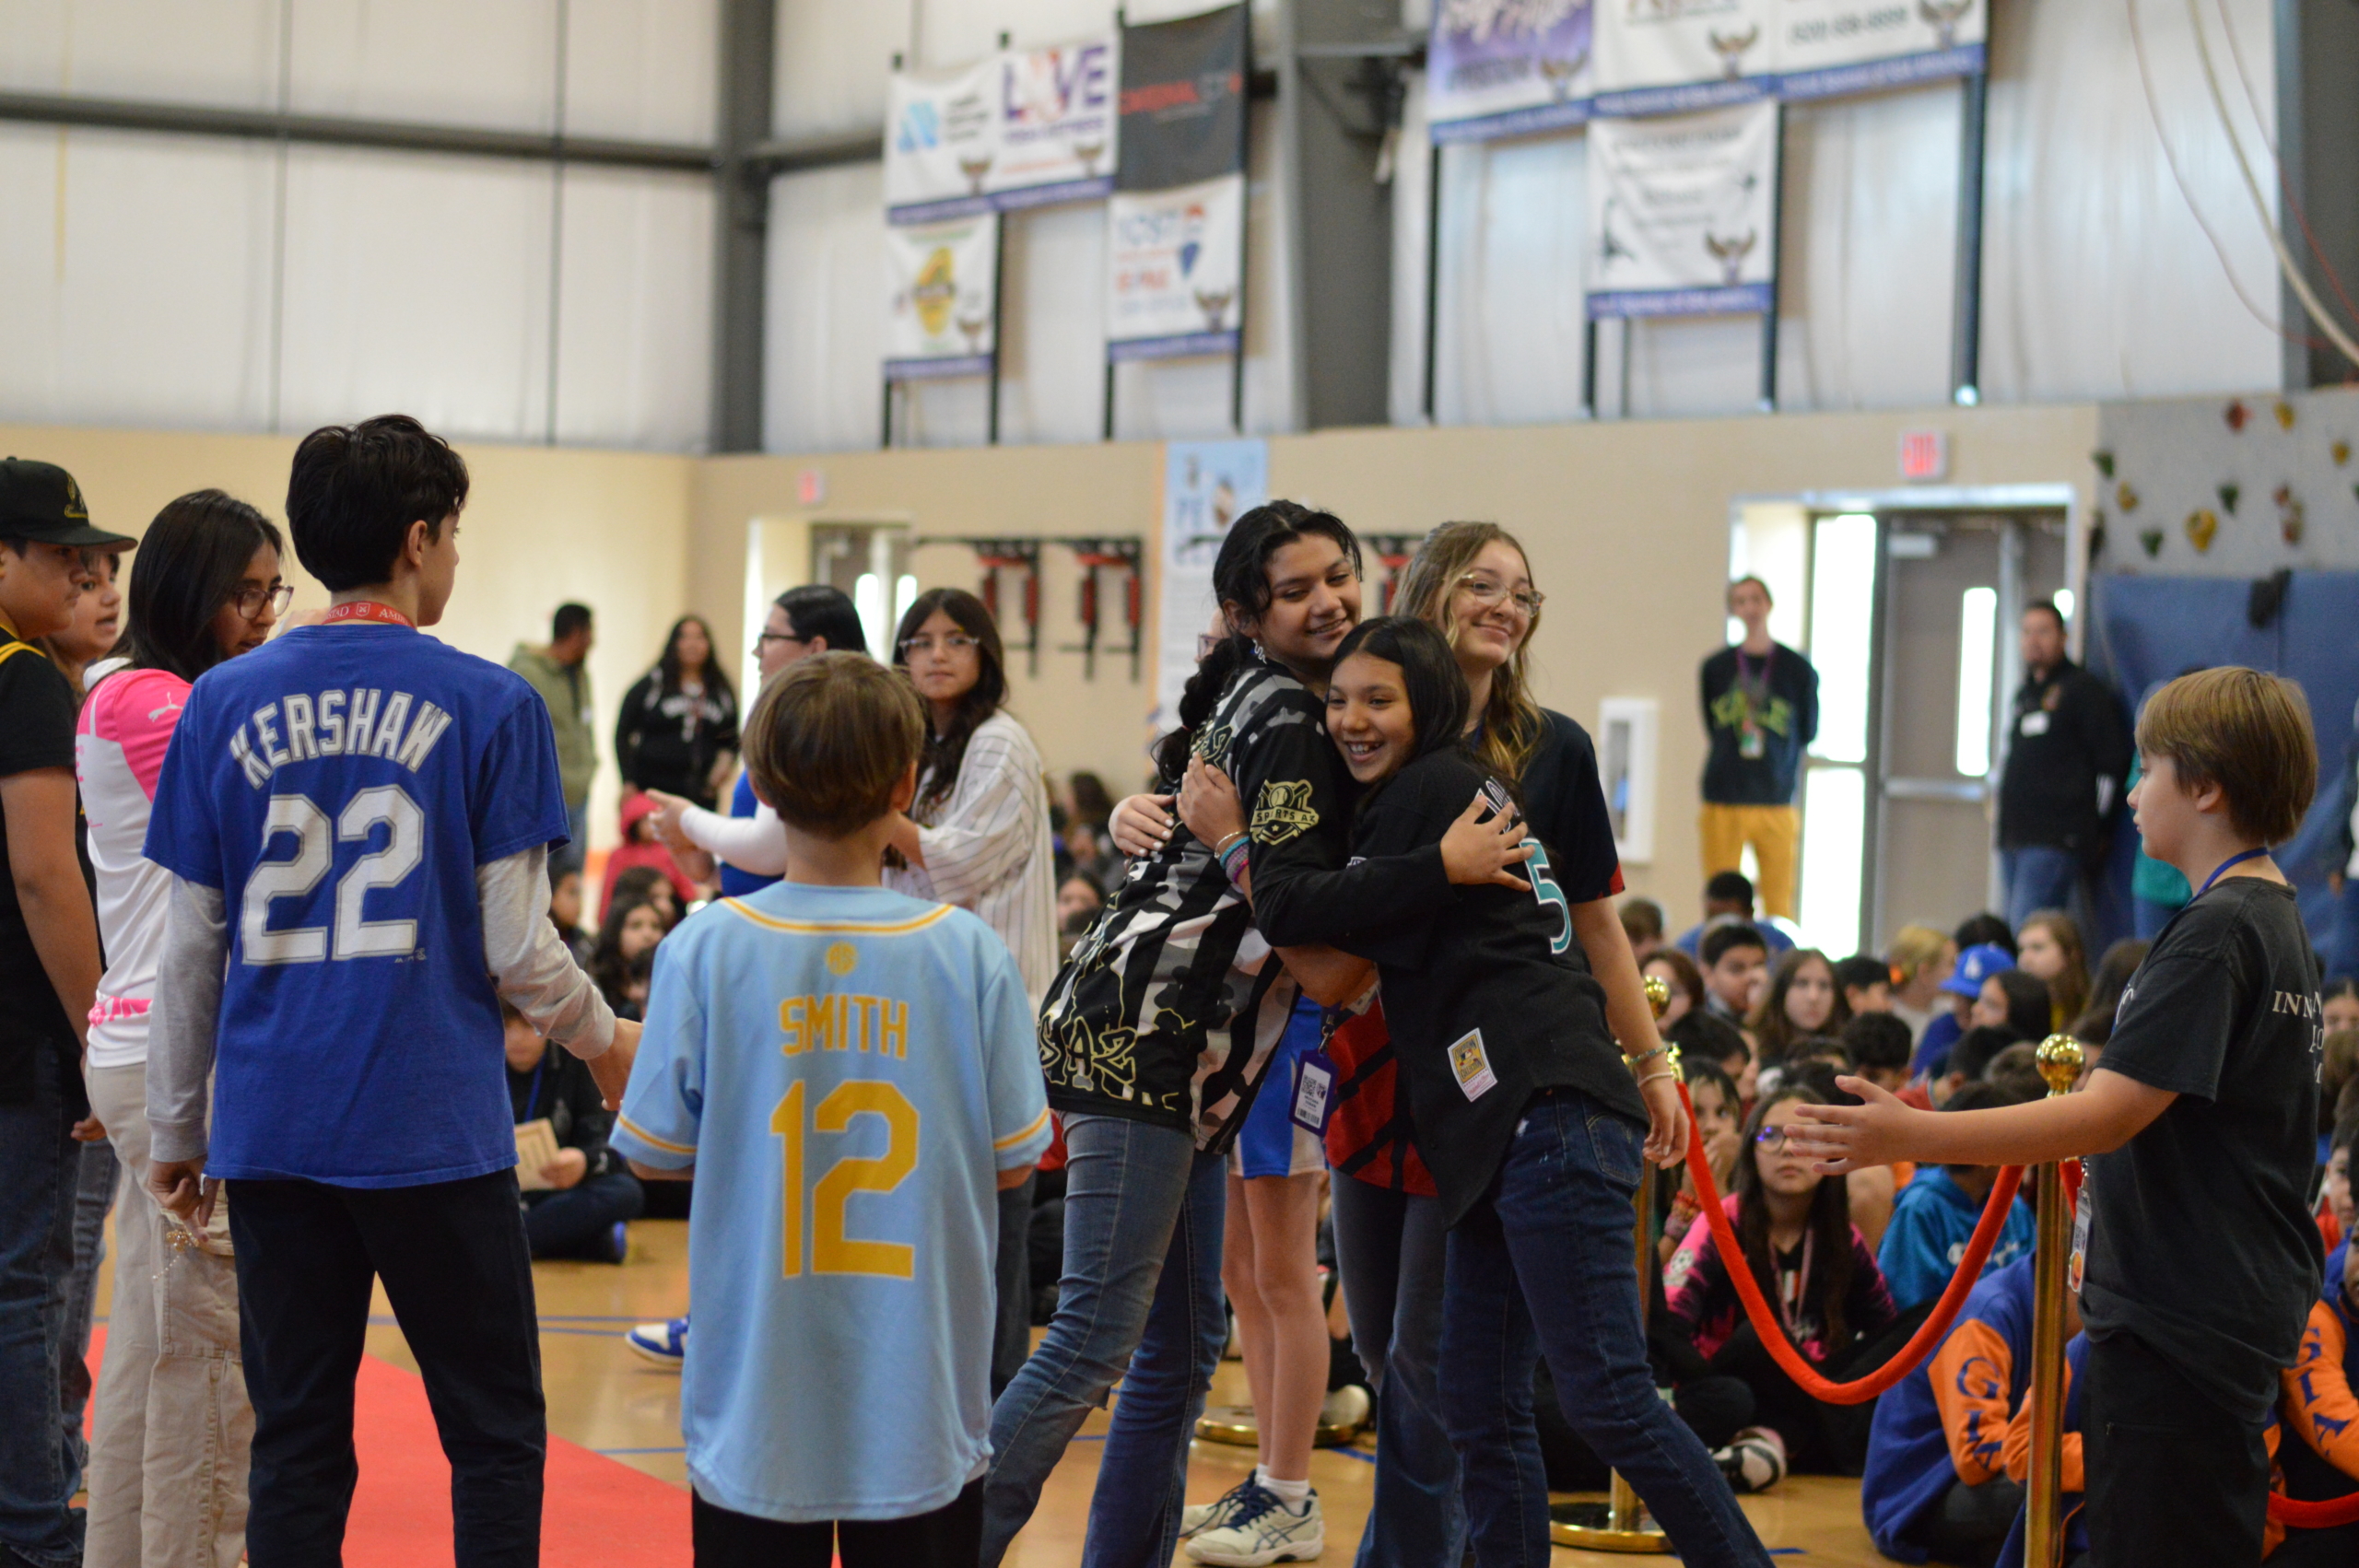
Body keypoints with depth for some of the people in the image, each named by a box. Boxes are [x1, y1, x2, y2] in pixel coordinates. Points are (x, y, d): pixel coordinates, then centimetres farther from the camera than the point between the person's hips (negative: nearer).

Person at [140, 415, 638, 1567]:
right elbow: (516, 950, -5)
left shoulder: (224, 704, 4)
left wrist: (176, 1131, 16)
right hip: (434, 1128, -3)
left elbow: (191, 951, 6)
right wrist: (605, 1042, 14)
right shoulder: (488, 705, -5)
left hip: (271, 1128, 3)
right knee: (495, 1437, 7)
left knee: (295, 1444, 9)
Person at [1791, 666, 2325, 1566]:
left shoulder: (2215, 931, -18)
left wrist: (1912, 1137, -26)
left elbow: (2112, 1114, -25)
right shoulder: (2279, 920, 13)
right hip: (2246, 1305, 10)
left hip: (2180, 1317, -10)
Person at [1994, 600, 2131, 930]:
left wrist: (2092, 826, -7)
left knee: (2026, 933, -18)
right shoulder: (2023, 695, 21)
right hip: (2015, 839, 9)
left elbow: (2113, 763, -8)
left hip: (2056, 841, -8)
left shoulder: (2084, 690, -3)